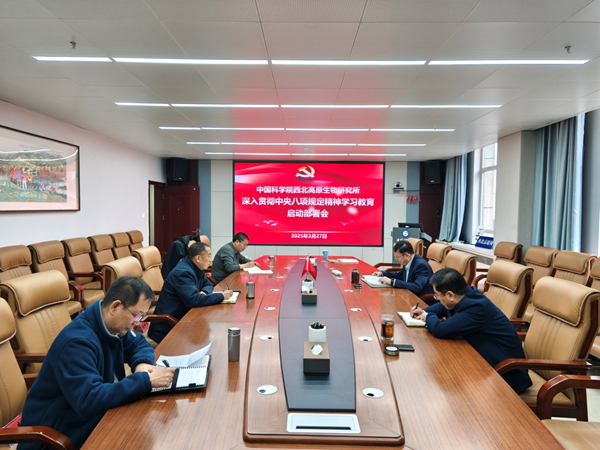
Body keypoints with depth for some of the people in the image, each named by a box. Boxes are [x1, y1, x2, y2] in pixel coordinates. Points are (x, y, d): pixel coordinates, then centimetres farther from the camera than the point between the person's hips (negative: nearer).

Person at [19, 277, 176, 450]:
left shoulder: (114, 324, -3)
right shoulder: (77, 342, -28)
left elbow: (140, 344, 11)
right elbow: (88, 401, -36)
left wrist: (142, 363, -12)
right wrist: (146, 380, -35)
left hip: (94, 419, 8)